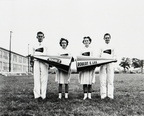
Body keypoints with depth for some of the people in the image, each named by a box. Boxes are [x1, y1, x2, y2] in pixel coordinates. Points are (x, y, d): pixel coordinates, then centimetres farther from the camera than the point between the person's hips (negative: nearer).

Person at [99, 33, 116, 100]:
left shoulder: (112, 47, 16)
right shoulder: (102, 47, 17)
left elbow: (114, 56, 14)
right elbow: (99, 56, 16)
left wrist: (114, 59, -8)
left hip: (110, 64, 0)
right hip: (102, 64, 1)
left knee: (110, 80, -6)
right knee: (102, 80, -5)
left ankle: (110, 95, -5)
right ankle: (103, 95, -3)